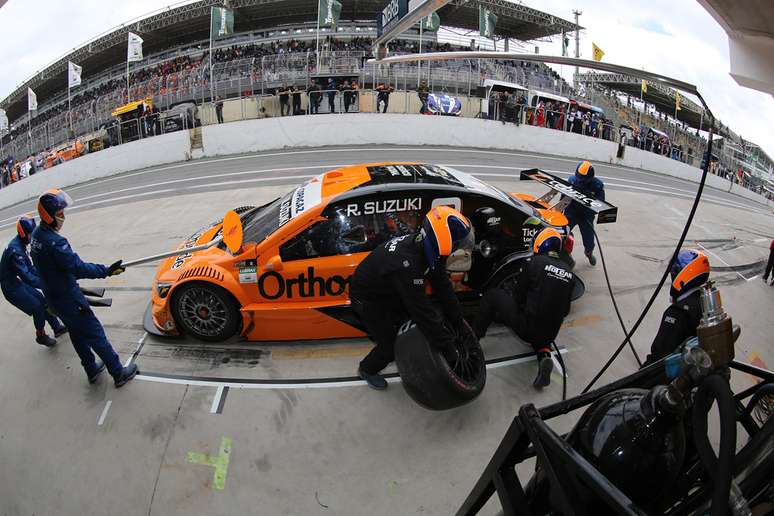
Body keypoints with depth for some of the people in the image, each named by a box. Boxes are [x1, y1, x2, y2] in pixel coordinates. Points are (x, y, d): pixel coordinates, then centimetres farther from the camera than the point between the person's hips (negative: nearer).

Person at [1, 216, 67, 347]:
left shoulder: (19, 244, 0)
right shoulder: (15, 250, -31)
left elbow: (29, 267, 10)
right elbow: (27, 276, -36)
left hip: (16, 281, 9)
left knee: (42, 300, 13)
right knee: (37, 307, -5)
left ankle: (57, 327, 26)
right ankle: (41, 336, 14)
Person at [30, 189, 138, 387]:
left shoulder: (37, 235, 1)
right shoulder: (55, 243, -30)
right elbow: (78, 267, -31)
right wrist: (106, 271, -27)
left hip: (52, 295, 9)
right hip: (68, 298, -9)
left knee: (76, 332, 22)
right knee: (95, 334, 1)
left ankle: (91, 370, 37)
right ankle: (118, 373, 10)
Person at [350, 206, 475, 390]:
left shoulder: (427, 248, -16)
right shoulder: (407, 263, -43)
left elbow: (442, 286, -5)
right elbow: (422, 309, -38)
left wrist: (459, 321, -3)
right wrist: (448, 346, -30)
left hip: (389, 291, 8)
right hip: (368, 300, -8)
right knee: (390, 345, 1)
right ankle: (366, 369, 29)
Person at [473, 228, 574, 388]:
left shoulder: (533, 262, -7)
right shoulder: (569, 274, 8)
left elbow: (518, 297, -3)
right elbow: (565, 310, 12)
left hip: (526, 327, -4)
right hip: (550, 334, 4)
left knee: (494, 294, 12)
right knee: (539, 337, 40)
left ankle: (473, 338, 16)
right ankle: (544, 355, 5)